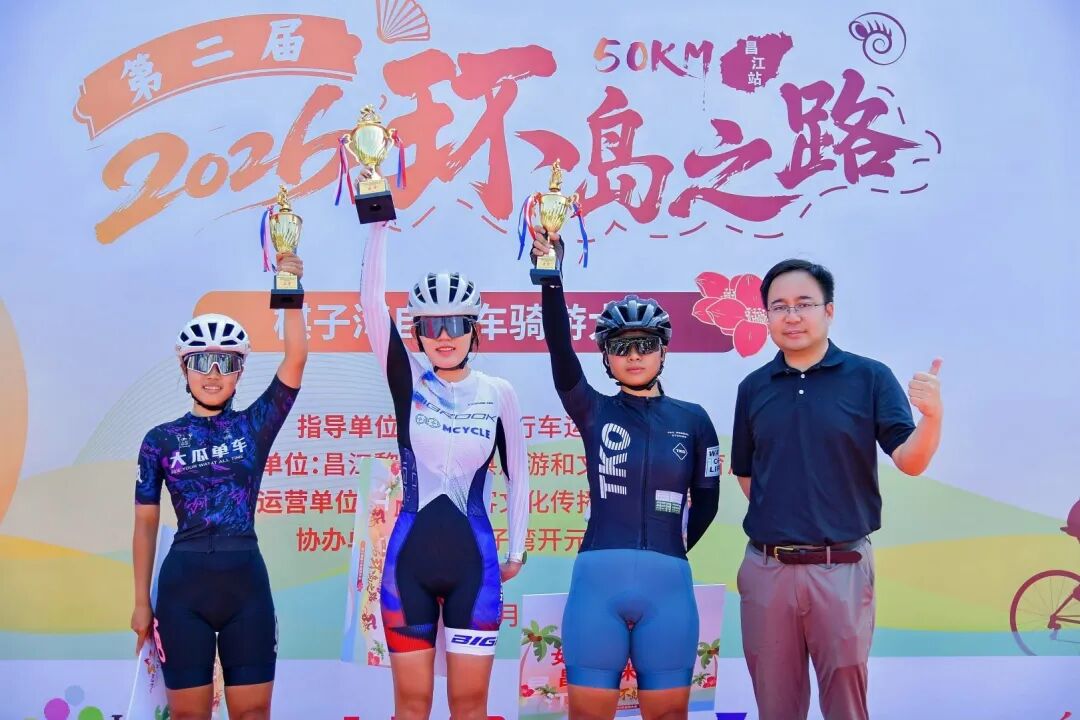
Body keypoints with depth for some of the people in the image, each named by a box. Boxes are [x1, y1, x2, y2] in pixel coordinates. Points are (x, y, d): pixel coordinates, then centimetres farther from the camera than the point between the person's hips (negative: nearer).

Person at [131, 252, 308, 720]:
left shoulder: (254, 425, 3)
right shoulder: (161, 440, 3)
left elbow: (296, 358, -9)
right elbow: (146, 524, 6)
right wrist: (141, 603, 5)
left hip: (245, 579, 0)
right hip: (183, 582, 0)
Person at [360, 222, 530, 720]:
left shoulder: (499, 393, 0)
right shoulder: (408, 381, -1)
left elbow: (517, 474, 11)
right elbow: (371, 301, -11)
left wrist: (517, 550, 13)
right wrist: (378, 221, -17)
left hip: (473, 559, 0)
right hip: (409, 557, 0)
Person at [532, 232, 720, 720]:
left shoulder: (692, 420, 6)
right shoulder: (595, 412, 4)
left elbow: (706, 501, 15)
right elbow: (559, 350, -12)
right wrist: (551, 276, -25)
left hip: (669, 583, 1)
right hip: (597, 579, 0)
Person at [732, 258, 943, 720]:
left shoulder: (870, 378, -2)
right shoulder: (753, 388, 6)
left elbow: (910, 461, -10)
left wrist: (932, 416, -27)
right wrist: (775, 519, 4)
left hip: (842, 567, -3)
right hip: (766, 567, 3)